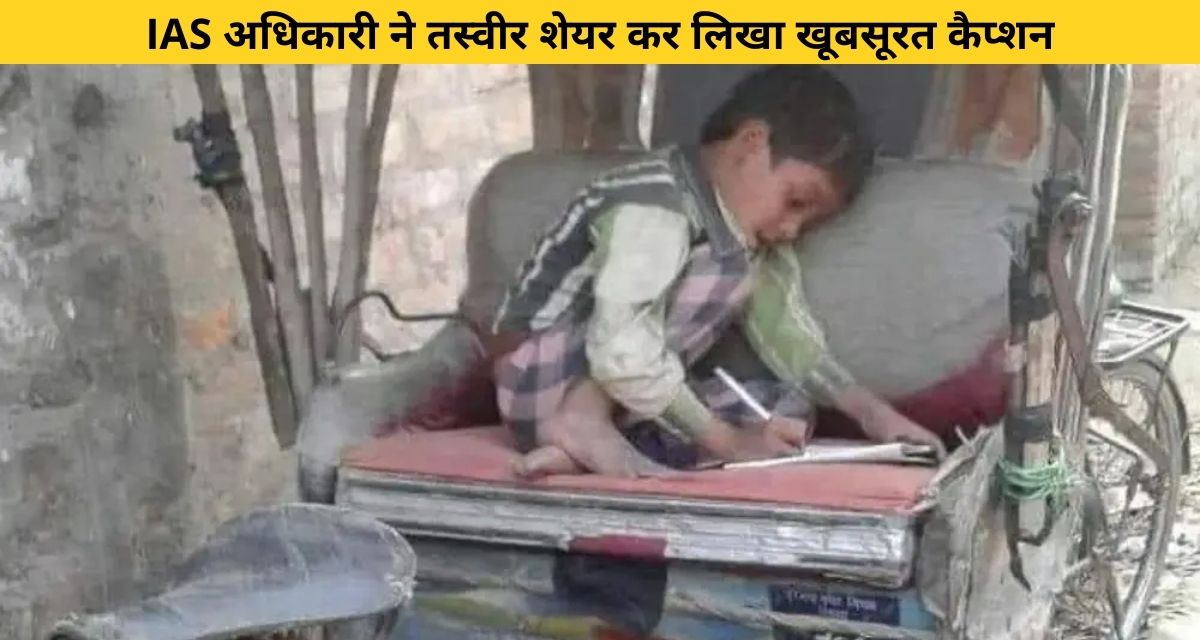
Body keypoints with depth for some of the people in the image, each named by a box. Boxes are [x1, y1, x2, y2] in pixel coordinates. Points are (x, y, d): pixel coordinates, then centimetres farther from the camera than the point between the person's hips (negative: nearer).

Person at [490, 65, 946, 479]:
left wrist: (870, 412, -10)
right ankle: (584, 421, -25)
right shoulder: (655, 205, -21)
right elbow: (623, 355, -30)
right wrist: (727, 441, -27)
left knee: (787, 408, -5)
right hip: (544, 381, -9)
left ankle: (587, 445, -20)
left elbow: (787, 333, 2)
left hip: (618, 393, 9)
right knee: (730, 267, -20)